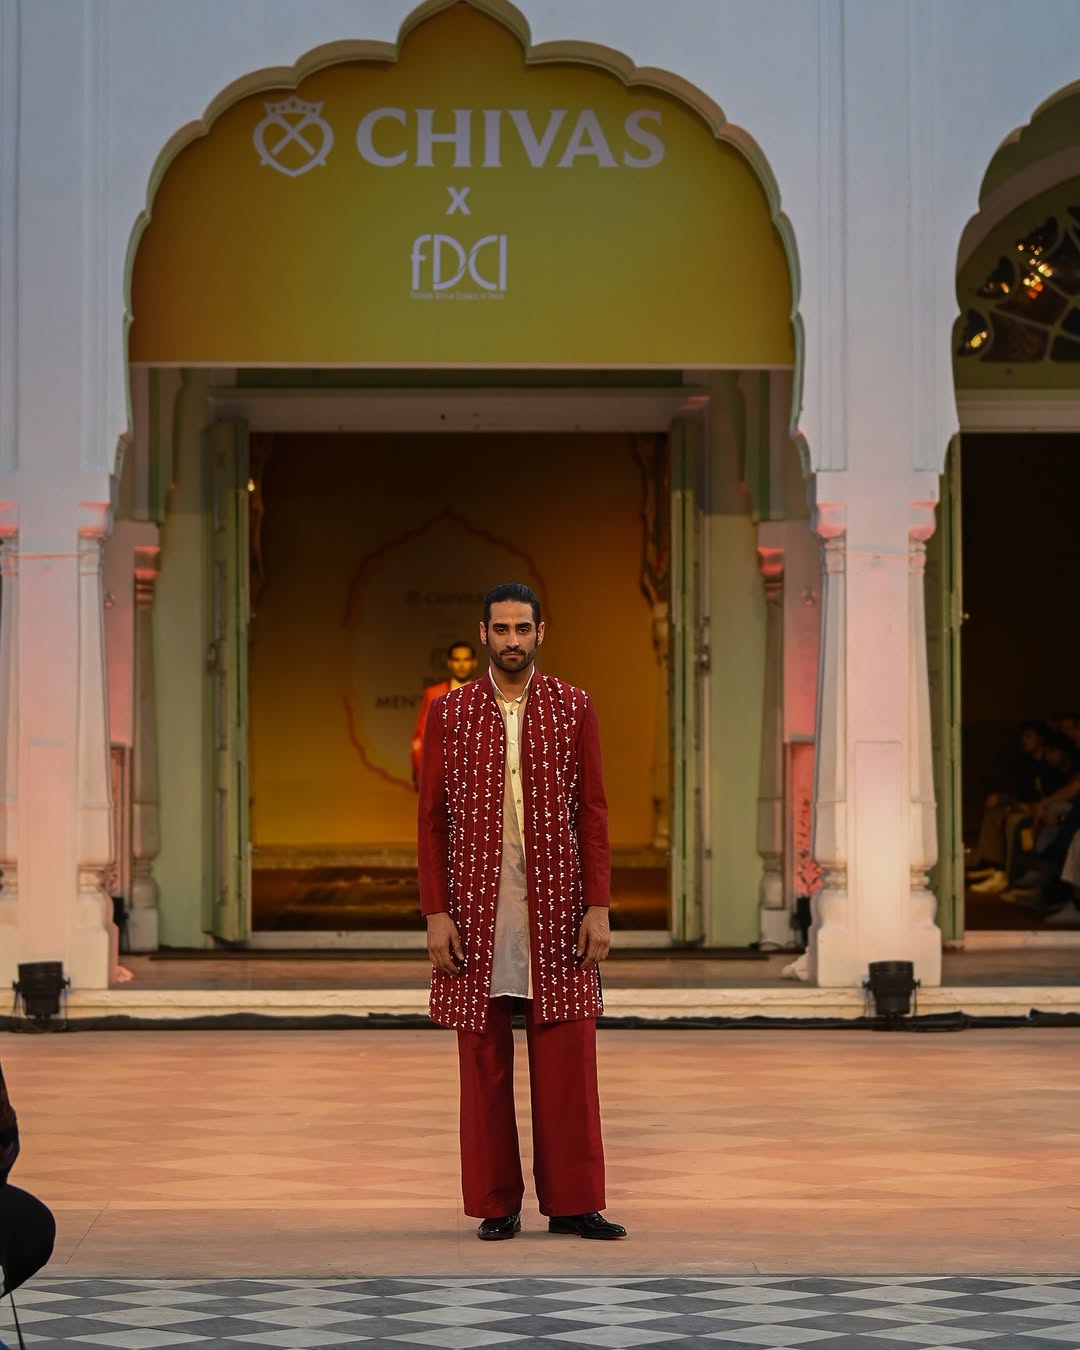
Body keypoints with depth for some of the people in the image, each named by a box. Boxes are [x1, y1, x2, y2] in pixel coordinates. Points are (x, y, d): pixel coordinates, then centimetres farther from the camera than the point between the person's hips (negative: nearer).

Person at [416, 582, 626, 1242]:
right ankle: (497, 1205, 10)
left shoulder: (574, 708, 5)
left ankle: (573, 1204, 6)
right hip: (477, 912, 0)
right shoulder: (450, 713, 5)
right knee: (485, 1064, 3)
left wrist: (599, 907, -4)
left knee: (568, 1060, 0)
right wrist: (436, 914, -4)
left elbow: (593, 814, 4)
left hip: (556, 909, 0)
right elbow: (433, 820, 4)